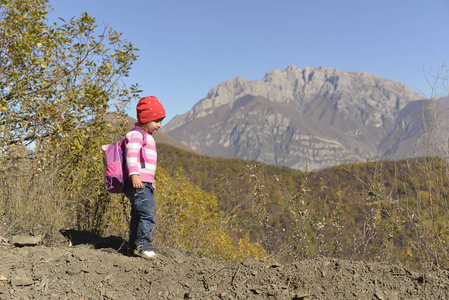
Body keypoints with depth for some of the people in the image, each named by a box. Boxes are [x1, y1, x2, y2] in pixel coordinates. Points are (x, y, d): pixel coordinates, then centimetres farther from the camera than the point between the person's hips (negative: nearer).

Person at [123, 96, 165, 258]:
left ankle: (133, 247, 18)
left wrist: (151, 181, 37)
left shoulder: (147, 137, 25)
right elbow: (131, 154, -23)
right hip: (137, 183, -10)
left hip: (145, 184, 10)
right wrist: (134, 174, -37)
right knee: (148, 212, -20)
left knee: (138, 216, 12)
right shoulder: (136, 135, -7)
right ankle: (142, 243, -16)